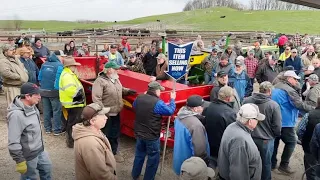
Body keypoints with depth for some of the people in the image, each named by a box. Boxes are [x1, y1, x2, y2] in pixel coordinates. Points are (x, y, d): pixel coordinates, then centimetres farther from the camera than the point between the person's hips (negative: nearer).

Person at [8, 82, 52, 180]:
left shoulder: (32, 106, -2)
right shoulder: (16, 115, -30)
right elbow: (13, 143, -27)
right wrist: (20, 161, -20)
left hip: (40, 150, 8)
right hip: (28, 156, -8)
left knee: (47, 168, 25)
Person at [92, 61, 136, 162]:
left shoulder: (116, 79, 11)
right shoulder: (100, 81, -17)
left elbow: (120, 90, 27)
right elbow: (96, 99, -23)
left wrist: (127, 91, 7)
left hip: (116, 113, 8)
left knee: (115, 135, 19)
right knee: (105, 135, 5)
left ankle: (113, 153, 36)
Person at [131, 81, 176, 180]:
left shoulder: (139, 98, -4)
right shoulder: (158, 103, -23)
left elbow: (134, 106, 18)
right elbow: (170, 111, -10)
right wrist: (172, 99, 5)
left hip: (139, 133, 7)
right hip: (152, 136, -7)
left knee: (139, 155, 25)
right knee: (153, 158, 12)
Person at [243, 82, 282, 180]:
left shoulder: (246, 101, -11)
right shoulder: (274, 105, -20)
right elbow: (277, 127, -15)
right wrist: (276, 135, 8)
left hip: (249, 137, 3)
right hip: (266, 140, -3)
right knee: (266, 163, 20)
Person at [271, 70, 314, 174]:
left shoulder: (276, 87, 13)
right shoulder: (289, 90, -16)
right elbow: (300, 105, -21)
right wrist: (314, 109, -12)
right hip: (285, 122, -9)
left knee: (275, 141, 15)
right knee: (291, 142, 4)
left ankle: (272, 163, 23)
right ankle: (284, 165, 6)